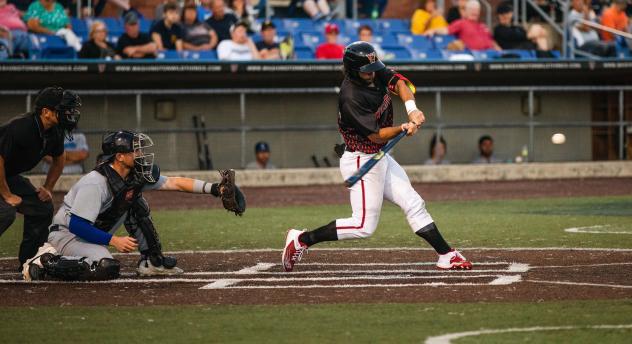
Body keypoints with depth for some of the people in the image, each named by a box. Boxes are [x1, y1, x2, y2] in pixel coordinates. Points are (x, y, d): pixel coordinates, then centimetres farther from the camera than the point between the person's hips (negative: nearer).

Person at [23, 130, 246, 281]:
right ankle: (46, 263, -17)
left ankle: (152, 261, 9)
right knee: (106, 268, -32)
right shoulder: (96, 183, -28)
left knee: (136, 206, 4)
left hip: (87, 233, 9)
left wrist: (213, 189, -13)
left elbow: (174, 183, -4)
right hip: (66, 233, -9)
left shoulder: (134, 177, -3)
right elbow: (76, 225, -29)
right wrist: (114, 240, -29)